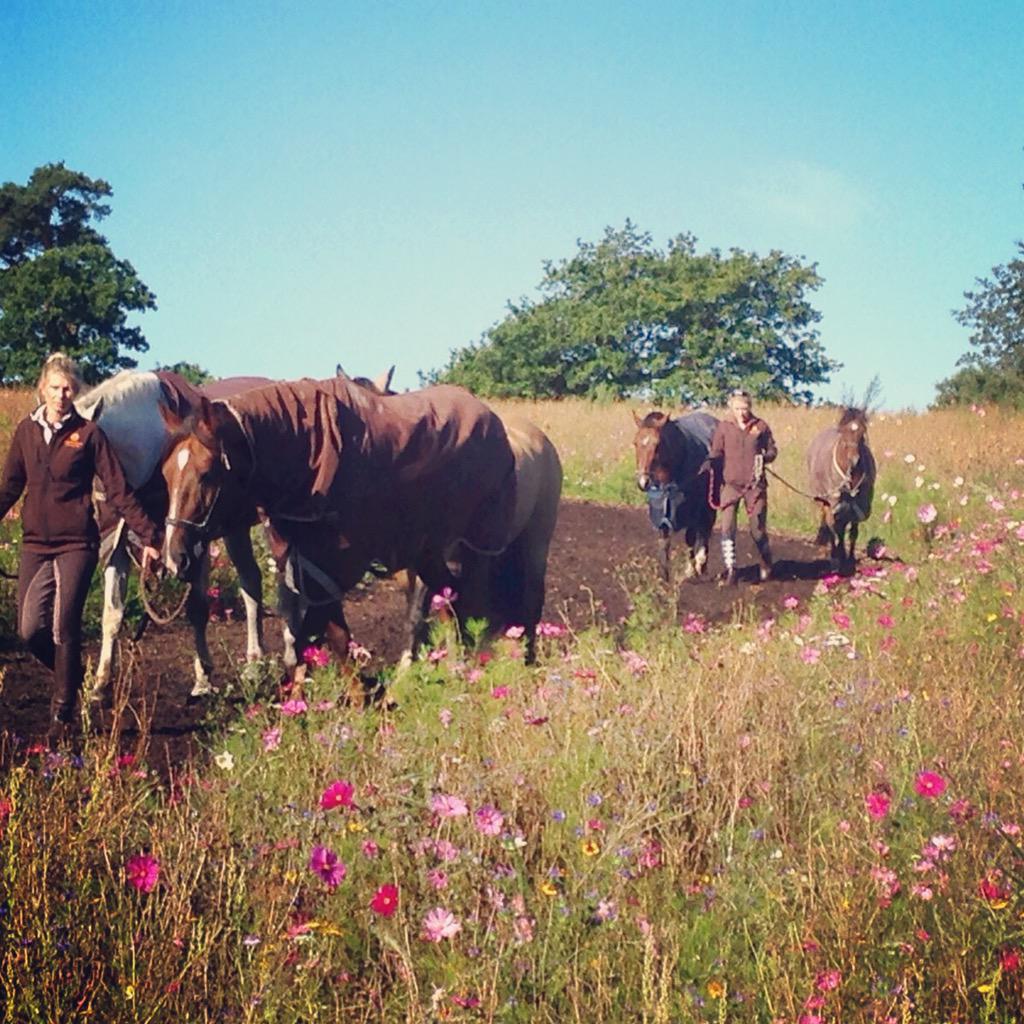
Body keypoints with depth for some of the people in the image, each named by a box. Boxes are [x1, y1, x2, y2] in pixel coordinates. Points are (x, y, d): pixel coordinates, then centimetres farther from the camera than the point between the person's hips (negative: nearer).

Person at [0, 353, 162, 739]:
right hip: (35, 544, 4)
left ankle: (63, 711, 11)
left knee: (64, 630, -3)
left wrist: (148, 535, -11)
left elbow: (118, 490, -6)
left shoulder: (88, 434, -5)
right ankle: (69, 675, 29)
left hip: (76, 545, -4)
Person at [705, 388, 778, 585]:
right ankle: (730, 570, -2)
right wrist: (710, 462, -13)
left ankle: (766, 566, 28)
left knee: (758, 528, 6)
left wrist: (766, 457, -12)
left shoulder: (761, 426, 1)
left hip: (755, 485, 0)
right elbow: (716, 454, 5)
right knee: (727, 527, -9)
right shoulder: (723, 427, 1)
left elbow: (772, 450, 8)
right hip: (730, 484, 0)